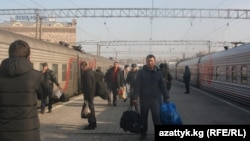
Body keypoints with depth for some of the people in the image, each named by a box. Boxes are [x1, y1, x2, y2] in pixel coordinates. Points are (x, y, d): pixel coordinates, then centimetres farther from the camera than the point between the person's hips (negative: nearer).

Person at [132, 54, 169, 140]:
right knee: (144, 117, 11)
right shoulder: (141, 72, -2)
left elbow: (163, 86, 5)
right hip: (144, 98, 0)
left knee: (156, 117, -3)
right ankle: (143, 133, 25)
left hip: (156, 99, 0)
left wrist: (166, 98, 1)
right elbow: (137, 85, -6)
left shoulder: (158, 72, 3)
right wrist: (135, 97, -13)